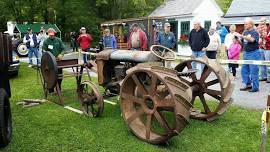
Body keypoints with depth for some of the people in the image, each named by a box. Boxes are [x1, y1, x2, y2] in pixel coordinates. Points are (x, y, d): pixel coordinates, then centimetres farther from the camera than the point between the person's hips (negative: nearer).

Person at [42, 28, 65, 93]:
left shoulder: (58, 40, 4)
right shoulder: (46, 41, -2)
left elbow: (63, 49, 3)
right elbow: (44, 52, -4)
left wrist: (61, 54, -17)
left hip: (58, 60, 3)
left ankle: (59, 89, 26)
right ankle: (51, 90, 9)